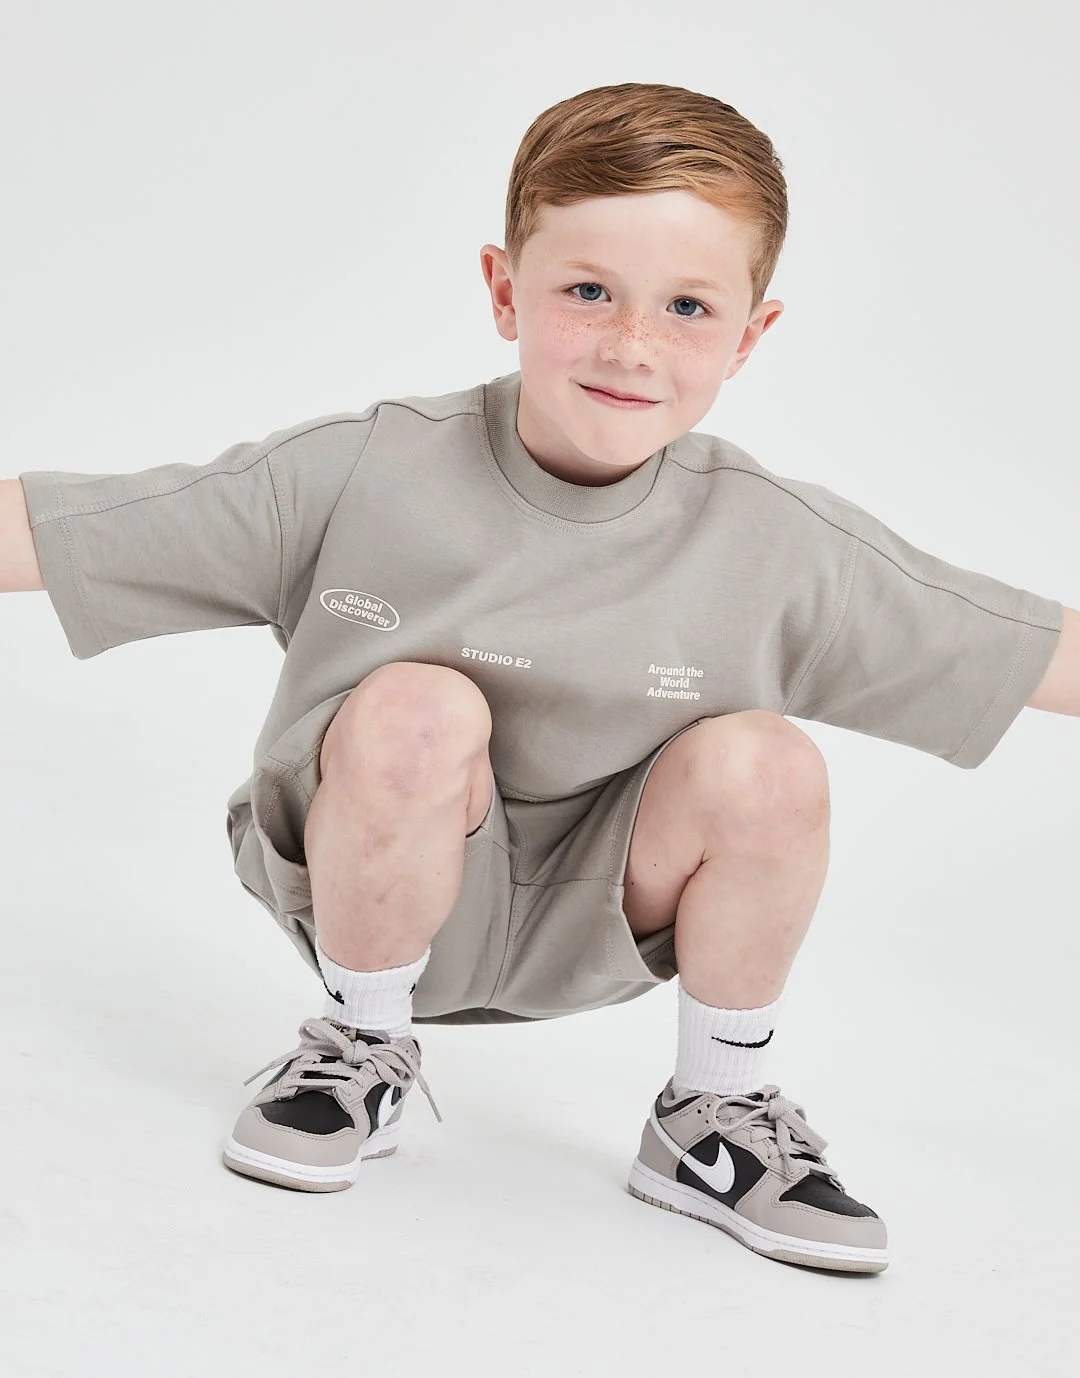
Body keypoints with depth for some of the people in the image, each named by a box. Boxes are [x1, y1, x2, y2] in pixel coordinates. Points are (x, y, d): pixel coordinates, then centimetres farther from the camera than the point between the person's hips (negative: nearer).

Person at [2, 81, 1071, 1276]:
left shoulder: (777, 550, -13)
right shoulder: (356, 480, -18)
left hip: (589, 926, 2)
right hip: (380, 890, -1)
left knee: (764, 767, -25)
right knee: (416, 707, -31)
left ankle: (715, 1119, 1)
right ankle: (363, 1046, -2)